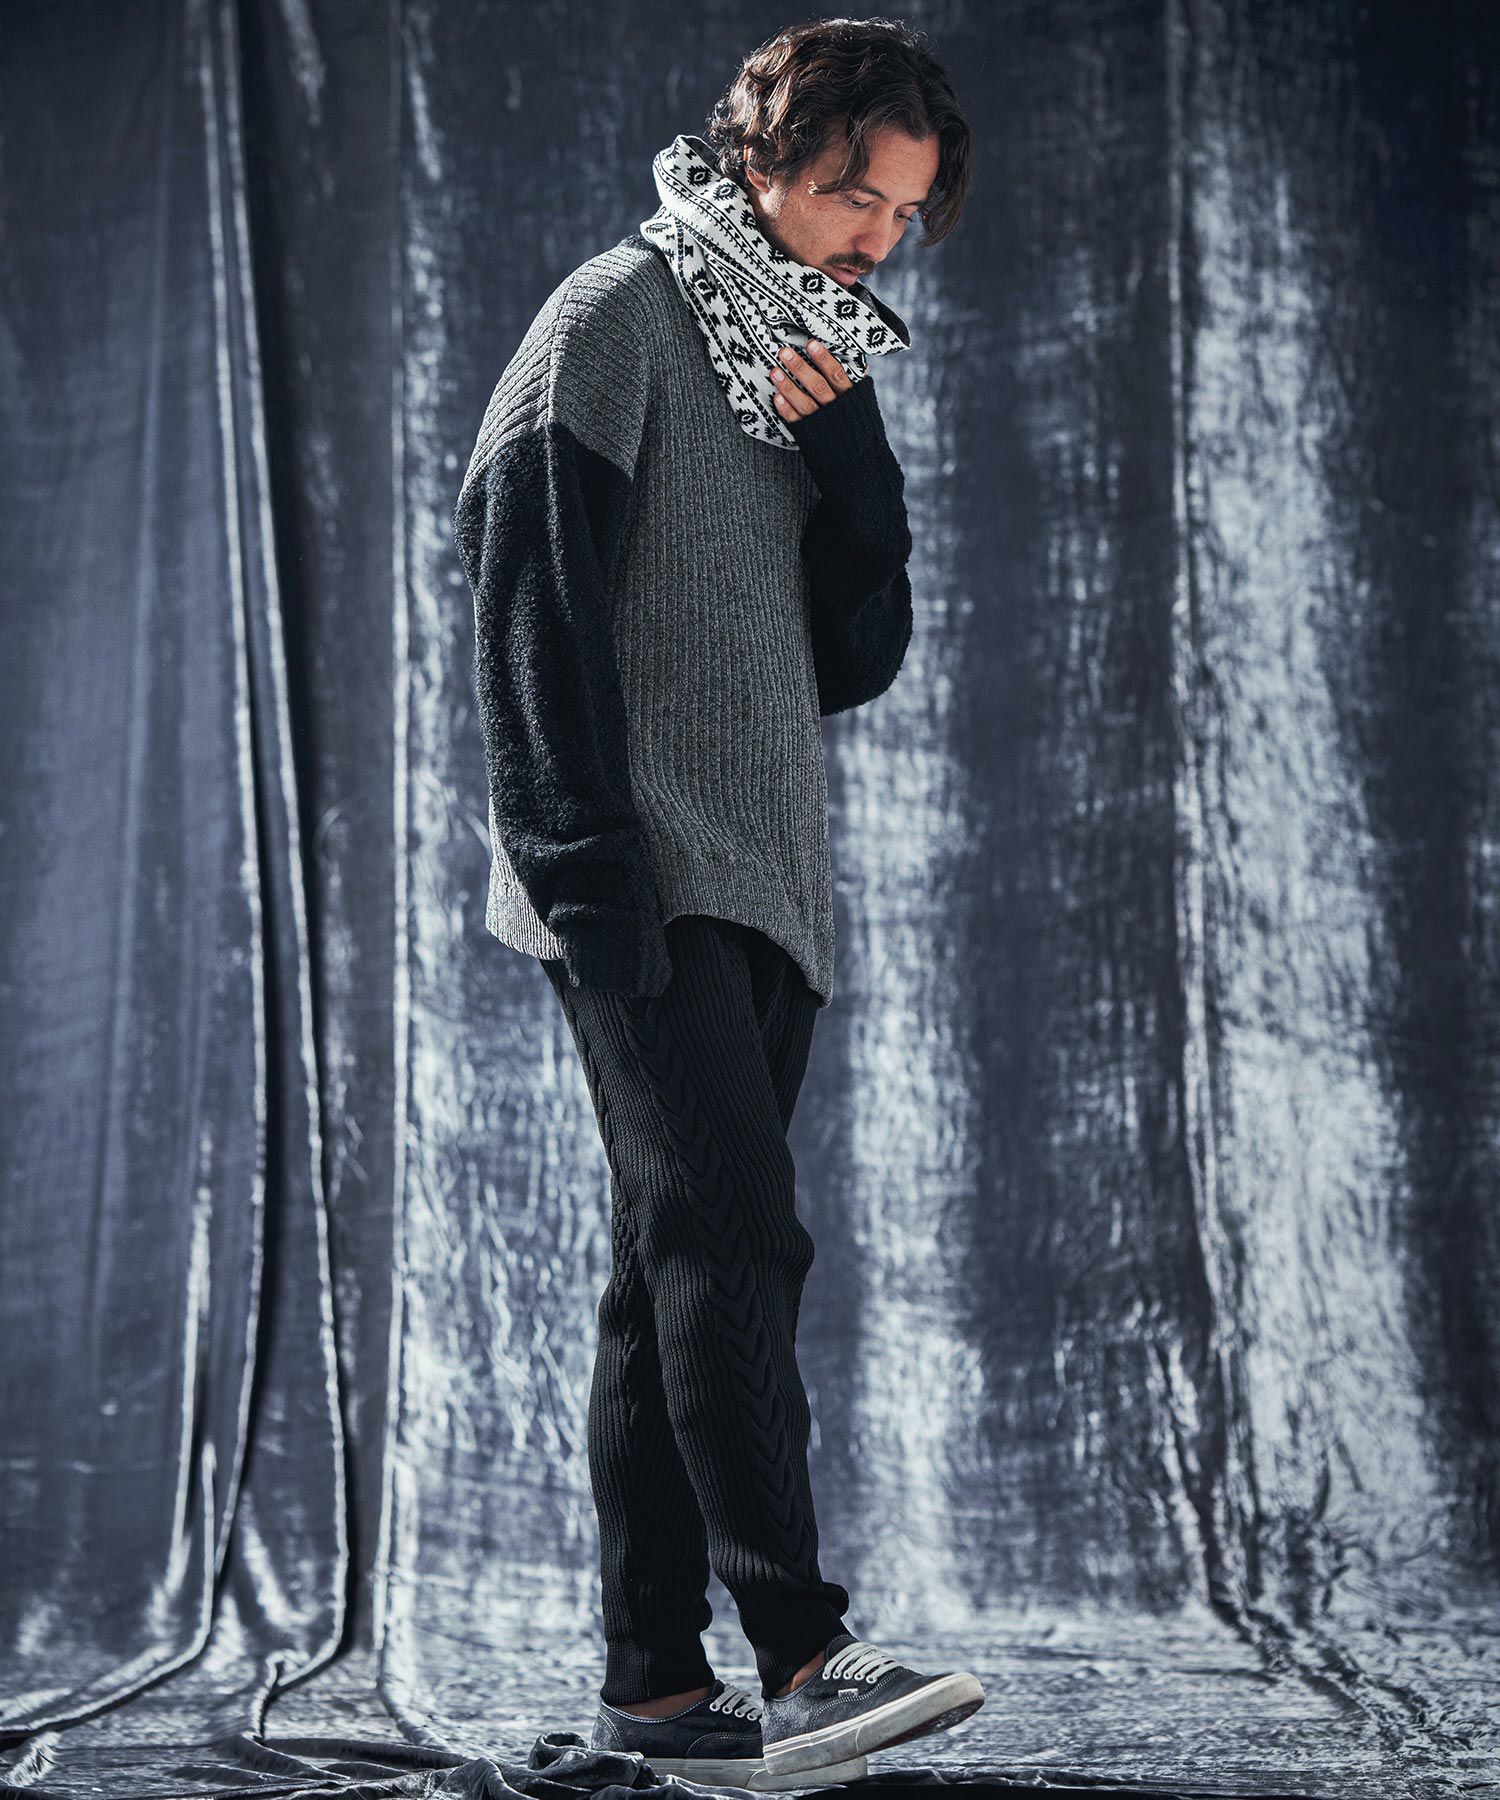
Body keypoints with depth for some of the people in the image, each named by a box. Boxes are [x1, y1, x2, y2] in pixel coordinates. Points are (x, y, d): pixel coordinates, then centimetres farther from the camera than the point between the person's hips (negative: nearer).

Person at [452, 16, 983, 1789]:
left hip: (761, 891, 8)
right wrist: (585, 858, -20)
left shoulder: (814, 376, 23)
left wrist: (846, 448, 2)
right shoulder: (621, 317, -1)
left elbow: (863, 654, 15)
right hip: (645, 881, -8)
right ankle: (801, 1652, -24)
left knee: (681, 1272, 5)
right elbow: (533, 594, -11)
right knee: (733, 1234, -19)